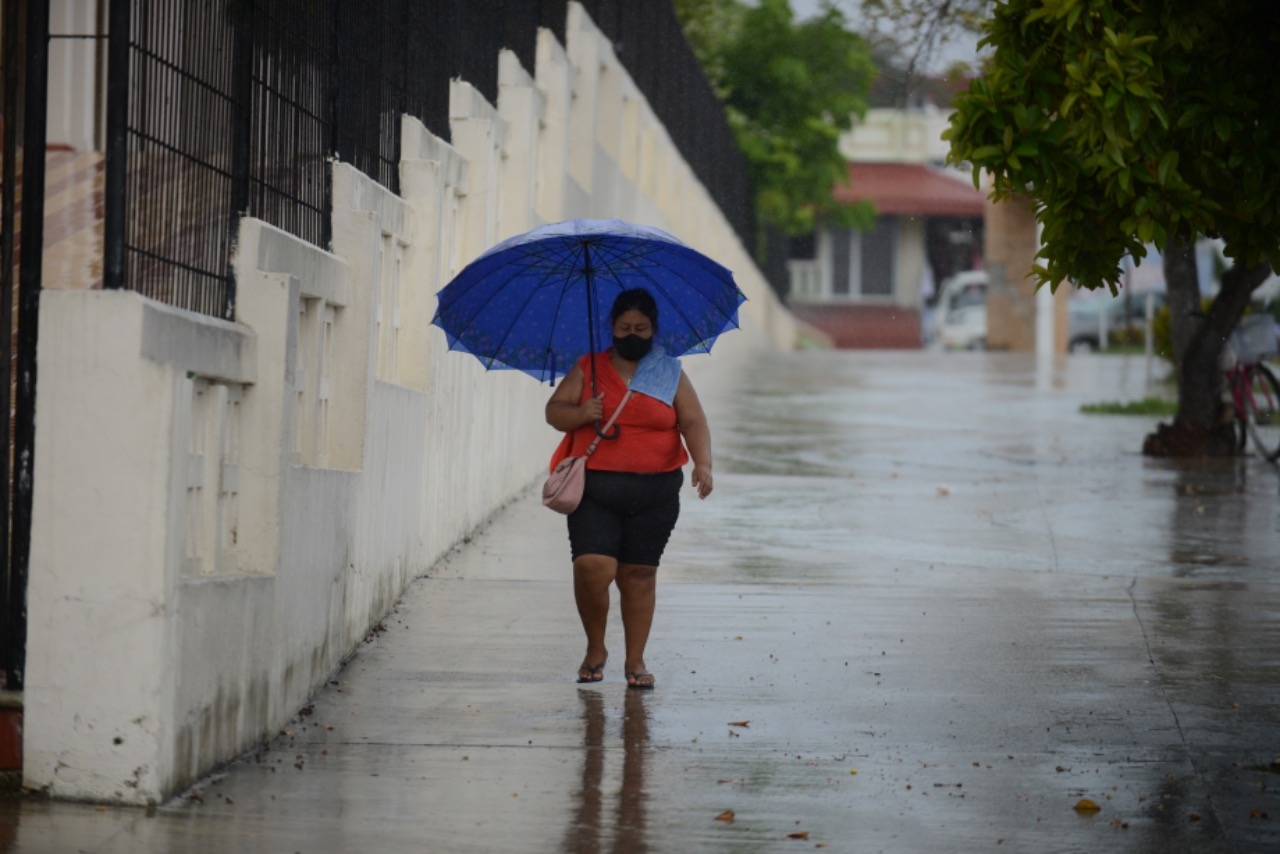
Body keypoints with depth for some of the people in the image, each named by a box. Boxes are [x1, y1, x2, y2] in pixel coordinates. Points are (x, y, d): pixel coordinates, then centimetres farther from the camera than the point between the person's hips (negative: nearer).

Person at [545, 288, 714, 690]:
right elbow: (554, 411, 8)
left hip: (654, 493, 1)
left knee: (639, 573, 3)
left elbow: (693, 422, 1)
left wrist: (703, 463, -17)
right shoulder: (587, 369, 9)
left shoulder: (671, 374, 9)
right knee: (592, 566, -14)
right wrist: (581, 413, -15)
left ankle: (635, 660, 14)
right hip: (594, 490, -1)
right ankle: (595, 648, 8)